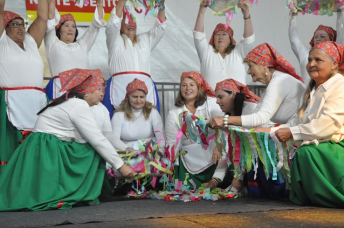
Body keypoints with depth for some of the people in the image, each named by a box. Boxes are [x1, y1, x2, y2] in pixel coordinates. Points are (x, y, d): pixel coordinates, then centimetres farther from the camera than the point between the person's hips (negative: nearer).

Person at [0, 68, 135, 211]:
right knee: (95, 153, -4)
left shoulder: (69, 103, 19)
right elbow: (98, 140, -14)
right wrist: (120, 165, -9)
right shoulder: (80, 106, -11)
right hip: (47, 155, -9)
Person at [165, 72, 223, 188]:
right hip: (189, 163, 2)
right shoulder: (173, 114, 7)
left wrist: (219, 146, -35)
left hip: (212, 157, -2)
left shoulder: (211, 103, -1)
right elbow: (173, 143, 6)